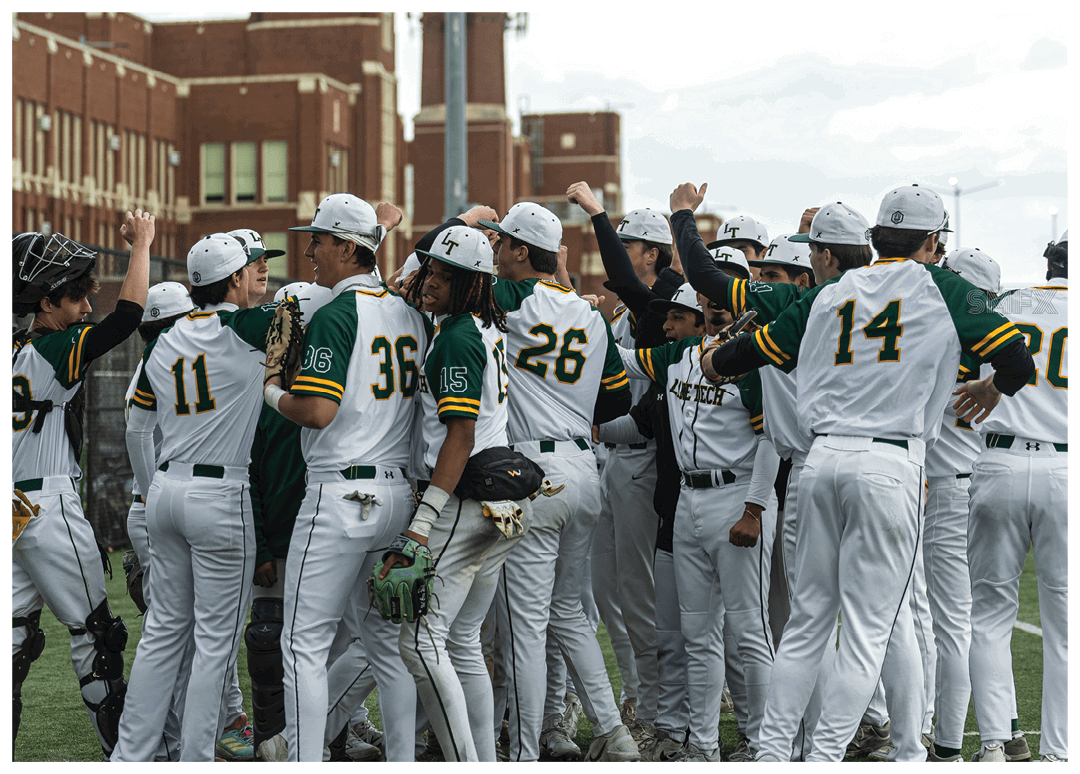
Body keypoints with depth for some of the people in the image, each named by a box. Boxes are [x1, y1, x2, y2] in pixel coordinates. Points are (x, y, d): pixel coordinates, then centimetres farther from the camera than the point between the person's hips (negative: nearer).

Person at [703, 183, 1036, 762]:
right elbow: (1017, 356, 0)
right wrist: (993, 389, 23)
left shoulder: (828, 295, 15)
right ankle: (824, 756, -6)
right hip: (890, 464, -5)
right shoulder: (940, 289, 5)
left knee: (808, 618, 12)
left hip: (822, 458, 5)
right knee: (871, 626, -1)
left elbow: (753, 351, 21)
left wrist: (709, 360, 42)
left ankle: (771, 750, 11)